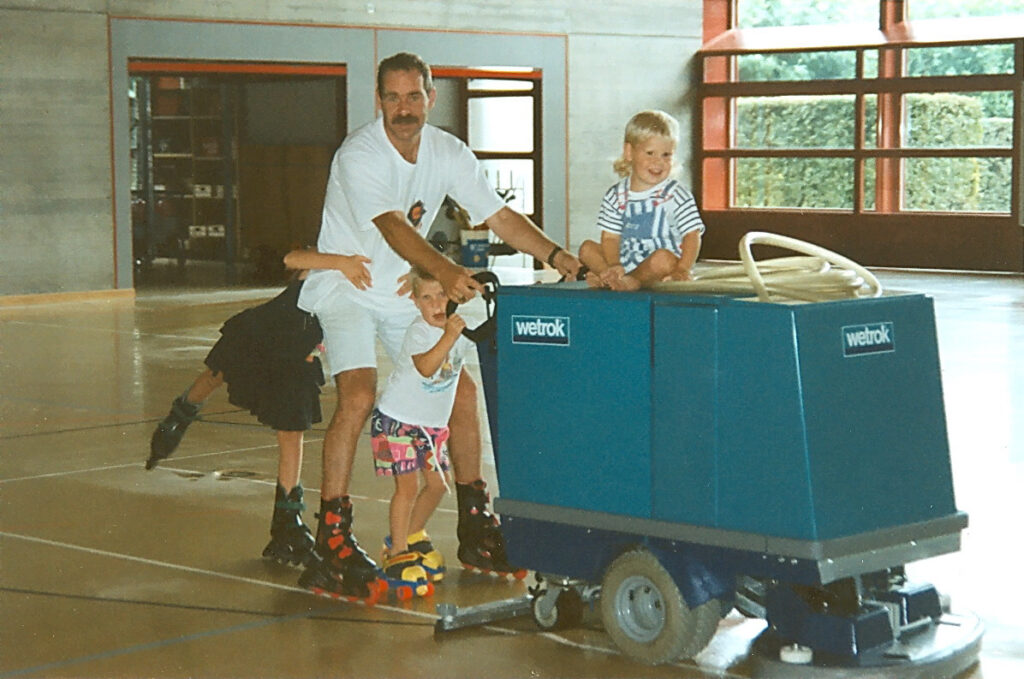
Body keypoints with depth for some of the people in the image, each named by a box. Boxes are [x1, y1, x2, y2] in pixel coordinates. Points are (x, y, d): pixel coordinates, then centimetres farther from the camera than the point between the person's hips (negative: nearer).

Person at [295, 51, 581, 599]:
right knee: (358, 395, -25)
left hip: (406, 291, 6)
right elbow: (392, 227, -39)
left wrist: (557, 256, -18)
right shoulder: (358, 156, -25)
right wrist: (445, 271, -55)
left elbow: (499, 216, -3)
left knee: (461, 389, 2)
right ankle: (332, 539, -19)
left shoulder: (447, 153, -5)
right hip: (345, 288, -6)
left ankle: (475, 528, 15)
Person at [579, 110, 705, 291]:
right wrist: (614, 267, -18)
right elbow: (610, 237, 1)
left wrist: (683, 270, -25)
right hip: (625, 261, 4)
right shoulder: (615, 196, 5)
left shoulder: (676, 196, -4)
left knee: (662, 258, -36)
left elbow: (692, 235, -9)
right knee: (587, 248, -10)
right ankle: (610, 277, -30)